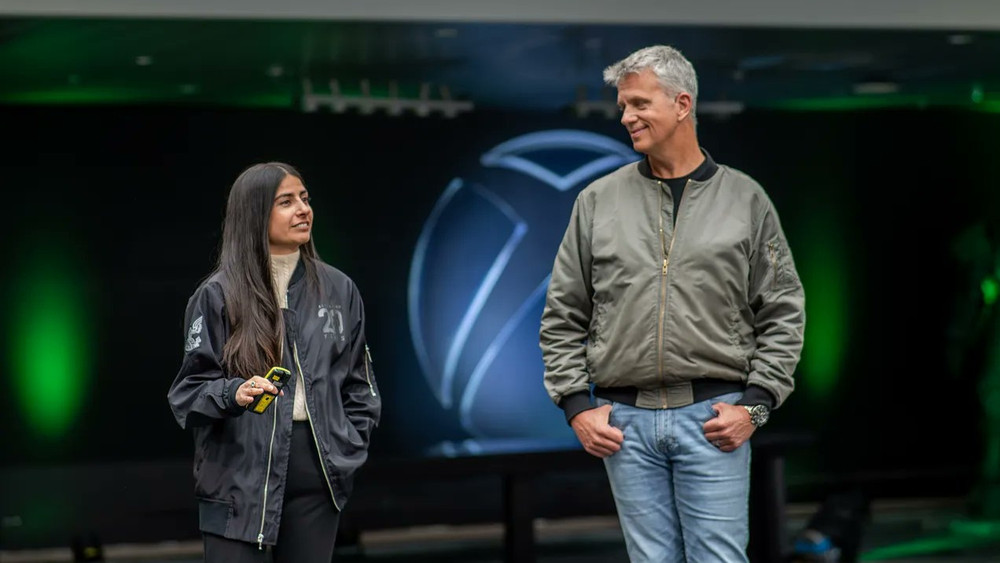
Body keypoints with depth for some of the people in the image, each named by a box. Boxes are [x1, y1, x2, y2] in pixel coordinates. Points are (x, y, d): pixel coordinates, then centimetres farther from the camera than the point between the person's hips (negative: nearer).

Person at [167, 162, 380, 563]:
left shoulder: (339, 289, 9)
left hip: (317, 468, 4)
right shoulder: (218, 295, -3)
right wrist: (233, 394, -21)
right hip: (240, 472, -3)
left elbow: (358, 383, 16)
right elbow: (190, 389, -3)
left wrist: (351, 450, 6)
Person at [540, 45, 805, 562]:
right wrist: (576, 405, 0)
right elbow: (562, 317, 10)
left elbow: (782, 315, 4)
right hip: (625, 421, 2)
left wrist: (753, 406, -5)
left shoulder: (745, 199, 4)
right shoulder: (598, 201, 7)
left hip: (713, 420, -2)